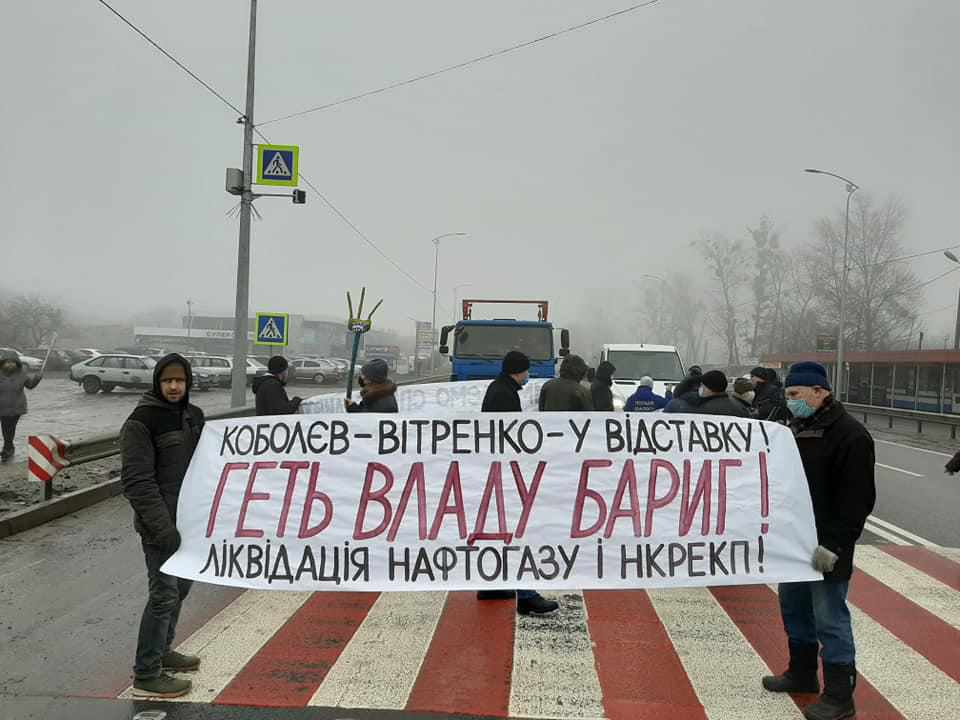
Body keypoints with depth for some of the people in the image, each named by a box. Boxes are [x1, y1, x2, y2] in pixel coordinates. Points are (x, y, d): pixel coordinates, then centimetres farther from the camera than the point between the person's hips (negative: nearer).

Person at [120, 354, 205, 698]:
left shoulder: (194, 415, 7)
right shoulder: (141, 421, -15)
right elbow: (136, 480, -19)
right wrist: (161, 525, -24)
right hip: (161, 524, -8)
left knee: (181, 586, 18)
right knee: (165, 594, -5)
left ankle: (161, 651, 35)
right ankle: (146, 674, 7)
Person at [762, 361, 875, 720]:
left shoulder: (850, 435, -16)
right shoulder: (798, 428, 11)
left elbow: (857, 499, -20)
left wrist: (834, 545, -22)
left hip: (825, 548, -9)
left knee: (830, 619, -2)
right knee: (794, 609, 18)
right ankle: (802, 674, 34)